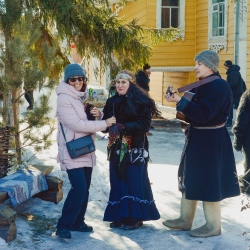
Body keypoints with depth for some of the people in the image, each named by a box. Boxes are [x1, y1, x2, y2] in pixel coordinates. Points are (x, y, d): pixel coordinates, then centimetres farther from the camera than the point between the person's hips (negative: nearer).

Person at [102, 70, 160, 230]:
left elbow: (144, 125, -16)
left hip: (135, 149, -5)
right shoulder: (112, 102, 9)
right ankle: (120, 216, 16)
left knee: (134, 181, -3)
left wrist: (123, 126, -25)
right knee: (117, 182, 7)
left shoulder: (141, 102, -8)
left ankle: (136, 217, 7)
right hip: (117, 148, 6)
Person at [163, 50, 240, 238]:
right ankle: (185, 219, 27)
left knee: (208, 181, 0)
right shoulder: (203, 85, 11)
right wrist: (178, 100, -1)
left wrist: (180, 101, -25)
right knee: (191, 178, 16)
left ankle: (213, 225, 13)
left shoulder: (219, 86, -19)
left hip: (210, 141, -10)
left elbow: (203, 114, -27)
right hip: (197, 138, 10)